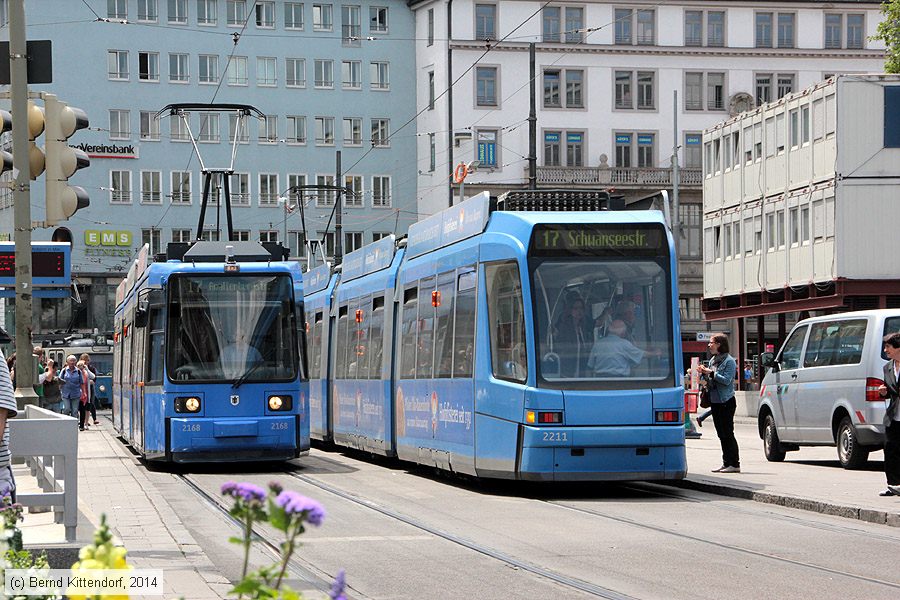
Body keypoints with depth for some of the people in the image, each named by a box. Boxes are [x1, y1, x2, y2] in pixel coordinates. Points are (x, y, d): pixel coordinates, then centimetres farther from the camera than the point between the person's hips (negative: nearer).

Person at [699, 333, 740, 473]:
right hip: (715, 401, 8)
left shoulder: (729, 361, -10)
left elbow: (726, 380, -18)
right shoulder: (713, 360, 14)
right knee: (721, 434, 9)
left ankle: (734, 464, -5)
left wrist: (711, 373, -18)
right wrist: (704, 372, 2)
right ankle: (726, 463, 13)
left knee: (727, 433, -8)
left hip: (726, 402, -8)